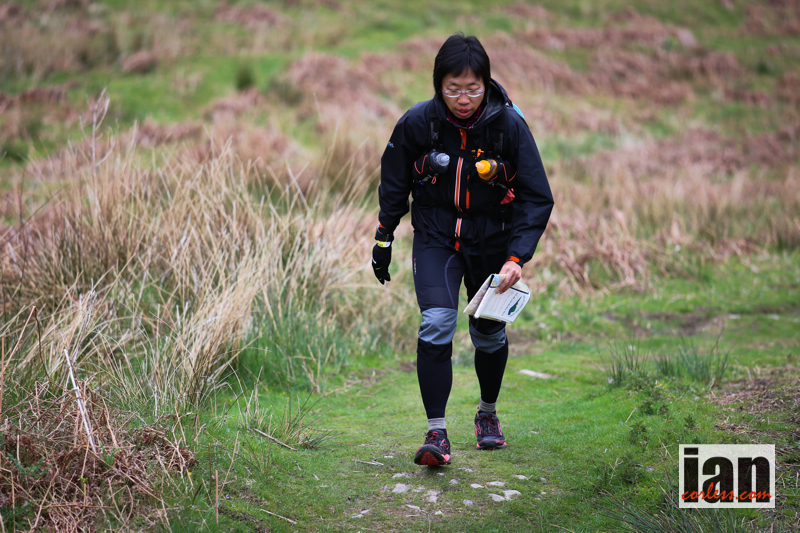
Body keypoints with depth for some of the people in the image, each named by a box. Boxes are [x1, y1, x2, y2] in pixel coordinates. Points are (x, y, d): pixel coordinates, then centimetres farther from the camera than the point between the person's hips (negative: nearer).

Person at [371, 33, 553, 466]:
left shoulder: (509, 124, -18)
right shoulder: (418, 122, -16)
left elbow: (537, 198, -14)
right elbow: (393, 185, 2)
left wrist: (517, 257, -24)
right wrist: (383, 240, 6)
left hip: (491, 239, 1)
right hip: (435, 236, 0)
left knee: (489, 333, 11)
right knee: (436, 325, -19)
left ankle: (488, 413, 38)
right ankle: (436, 433, -13)